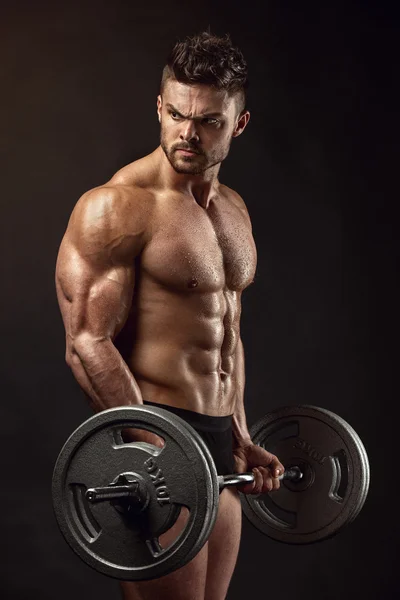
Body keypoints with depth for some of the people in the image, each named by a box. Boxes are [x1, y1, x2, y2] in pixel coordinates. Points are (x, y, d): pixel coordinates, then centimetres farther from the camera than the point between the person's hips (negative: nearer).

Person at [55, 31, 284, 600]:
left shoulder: (233, 209, 14)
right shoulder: (117, 207, -12)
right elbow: (87, 344, -18)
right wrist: (154, 452, -23)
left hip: (216, 437, 8)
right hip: (154, 433, -8)